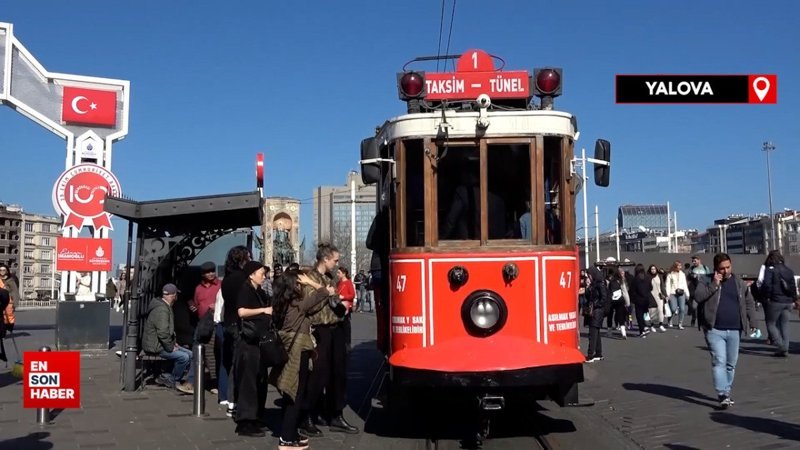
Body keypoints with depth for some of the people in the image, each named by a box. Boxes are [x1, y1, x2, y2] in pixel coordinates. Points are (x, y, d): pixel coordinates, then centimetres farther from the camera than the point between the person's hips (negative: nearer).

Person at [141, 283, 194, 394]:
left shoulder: (166, 307, 14)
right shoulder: (161, 310, -21)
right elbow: (163, 333, -29)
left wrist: (173, 342, 13)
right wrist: (170, 347, -17)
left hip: (162, 344, 11)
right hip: (155, 347, -11)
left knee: (190, 355, 2)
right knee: (184, 357, -22)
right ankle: (173, 381, -1)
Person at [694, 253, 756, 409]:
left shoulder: (739, 284, 11)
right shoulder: (707, 281, 0)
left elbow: (749, 302, 21)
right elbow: (698, 296, -17)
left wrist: (748, 317, 9)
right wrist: (714, 285, -18)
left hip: (734, 330, 4)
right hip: (714, 330, -4)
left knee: (731, 363, 11)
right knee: (719, 361, -13)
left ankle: (727, 392, 24)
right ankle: (723, 395, -16)